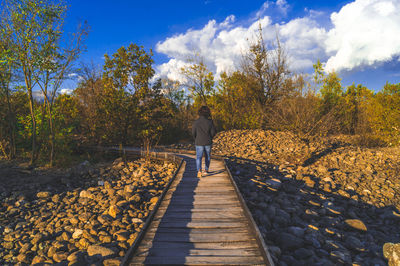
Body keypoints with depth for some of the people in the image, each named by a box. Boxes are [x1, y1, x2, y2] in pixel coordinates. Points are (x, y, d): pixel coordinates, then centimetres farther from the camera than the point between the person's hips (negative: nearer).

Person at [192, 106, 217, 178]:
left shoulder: (196, 122, -8)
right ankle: (206, 169, 33)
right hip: (208, 143, 1)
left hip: (199, 143, -1)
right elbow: (213, 132, -3)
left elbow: (193, 133, -3)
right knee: (208, 156, 20)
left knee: (199, 157, 0)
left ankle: (199, 171, -20)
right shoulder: (210, 122, -7)